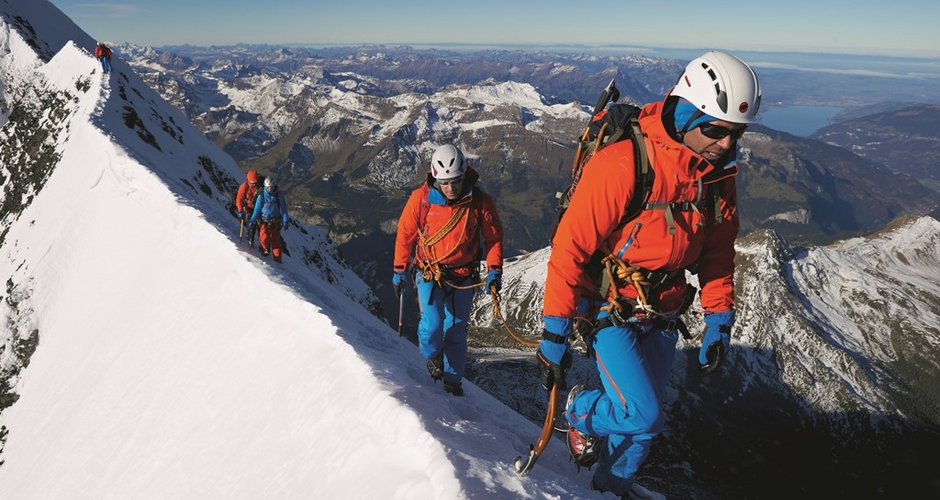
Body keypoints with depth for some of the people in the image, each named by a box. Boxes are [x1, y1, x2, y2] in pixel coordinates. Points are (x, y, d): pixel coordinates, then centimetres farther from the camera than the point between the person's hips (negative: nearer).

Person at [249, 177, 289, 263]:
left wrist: (285, 221, -5)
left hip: (276, 222, 1)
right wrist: (252, 220, -6)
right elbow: (257, 209, 2)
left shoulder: (279, 195, -2)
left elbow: (283, 209, 2)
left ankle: (277, 260, 10)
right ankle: (265, 249, 14)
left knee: (276, 241, 0)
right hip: (265, 221, 0)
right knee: (264, 238, -19)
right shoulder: (261, 195, -3)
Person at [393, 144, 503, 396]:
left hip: (463, 277, 1)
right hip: (429, 273, -1)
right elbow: (405, 234, 1)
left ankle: (453, 378, 30)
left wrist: (494, 270, -8)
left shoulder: (480, 201, -12)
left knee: (456, 330, 9)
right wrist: (400, 269, 5)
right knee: (432, 324, -14)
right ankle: (432, 356, 21)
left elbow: (494, 237, 1)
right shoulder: (421, 198, -13)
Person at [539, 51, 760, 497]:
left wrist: (719, 323, 9)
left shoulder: (719, 174, -1)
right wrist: (555, 335, -19)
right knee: (643, 417, -13)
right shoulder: (622, 164, -25)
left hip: (663, 319, 7)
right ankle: (580, 413, 18)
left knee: (643, 420, 15)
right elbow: (569, 250, -22)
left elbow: (718, 253, 11)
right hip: (611, 314, -6)